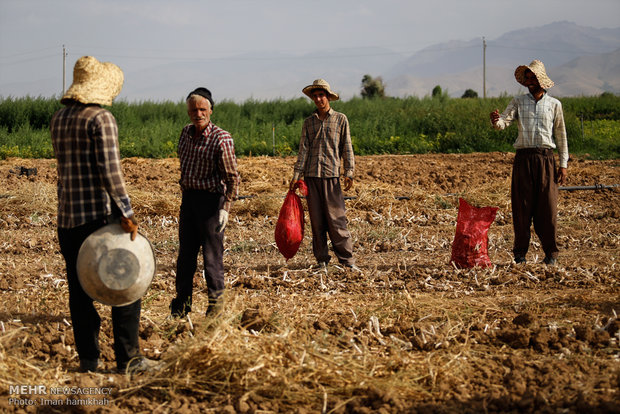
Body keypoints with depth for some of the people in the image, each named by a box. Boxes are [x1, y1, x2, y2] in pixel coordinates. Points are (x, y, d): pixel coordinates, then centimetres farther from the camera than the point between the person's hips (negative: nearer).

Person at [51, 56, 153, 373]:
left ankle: (87, 358, 11)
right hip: (99, 213, -7)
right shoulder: (101, 119, -11)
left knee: (79, 288, 9)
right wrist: (126, 212, -18)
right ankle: (127, 358, -1)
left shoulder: (58, 119, 12)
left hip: (67, 216, 7)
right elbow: (110, 169, -17)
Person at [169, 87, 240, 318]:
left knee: (212, 255, -2)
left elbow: (232, 177, -12)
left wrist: (226, 208, -19)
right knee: (185, 253, 11)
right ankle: (181, 306, 20)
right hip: (188, 197, 6)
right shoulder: (186, 133, 8)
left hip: (210, 199, -6)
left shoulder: (221, 139, -13)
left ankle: (216, 306, 10)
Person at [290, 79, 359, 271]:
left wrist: (349, 172, -5)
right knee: (316, 221, 3)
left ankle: (347, 259, -2)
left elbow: (347, 147, 4)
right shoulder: (309, 122, 13)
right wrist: (296, 174, 1)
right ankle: (322, 261, 9)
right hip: (311, 176, 3)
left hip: (331, 175, -3)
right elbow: (303, 149, 9)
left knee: (336, 219, -7)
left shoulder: (340, 119, 7)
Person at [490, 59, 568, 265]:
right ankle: (520, 252, 5)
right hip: (523, 158, 0)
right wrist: (496, 121, -30)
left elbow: (561, 135, 11)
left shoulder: (554, 104, 10)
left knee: (548, 206, -3)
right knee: (522, 205, -1)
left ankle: (551, 252, 5)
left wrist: (563, 164, 6)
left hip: (545, 158, 0)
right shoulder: (518, 102, 10)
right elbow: (504, 121, -5)